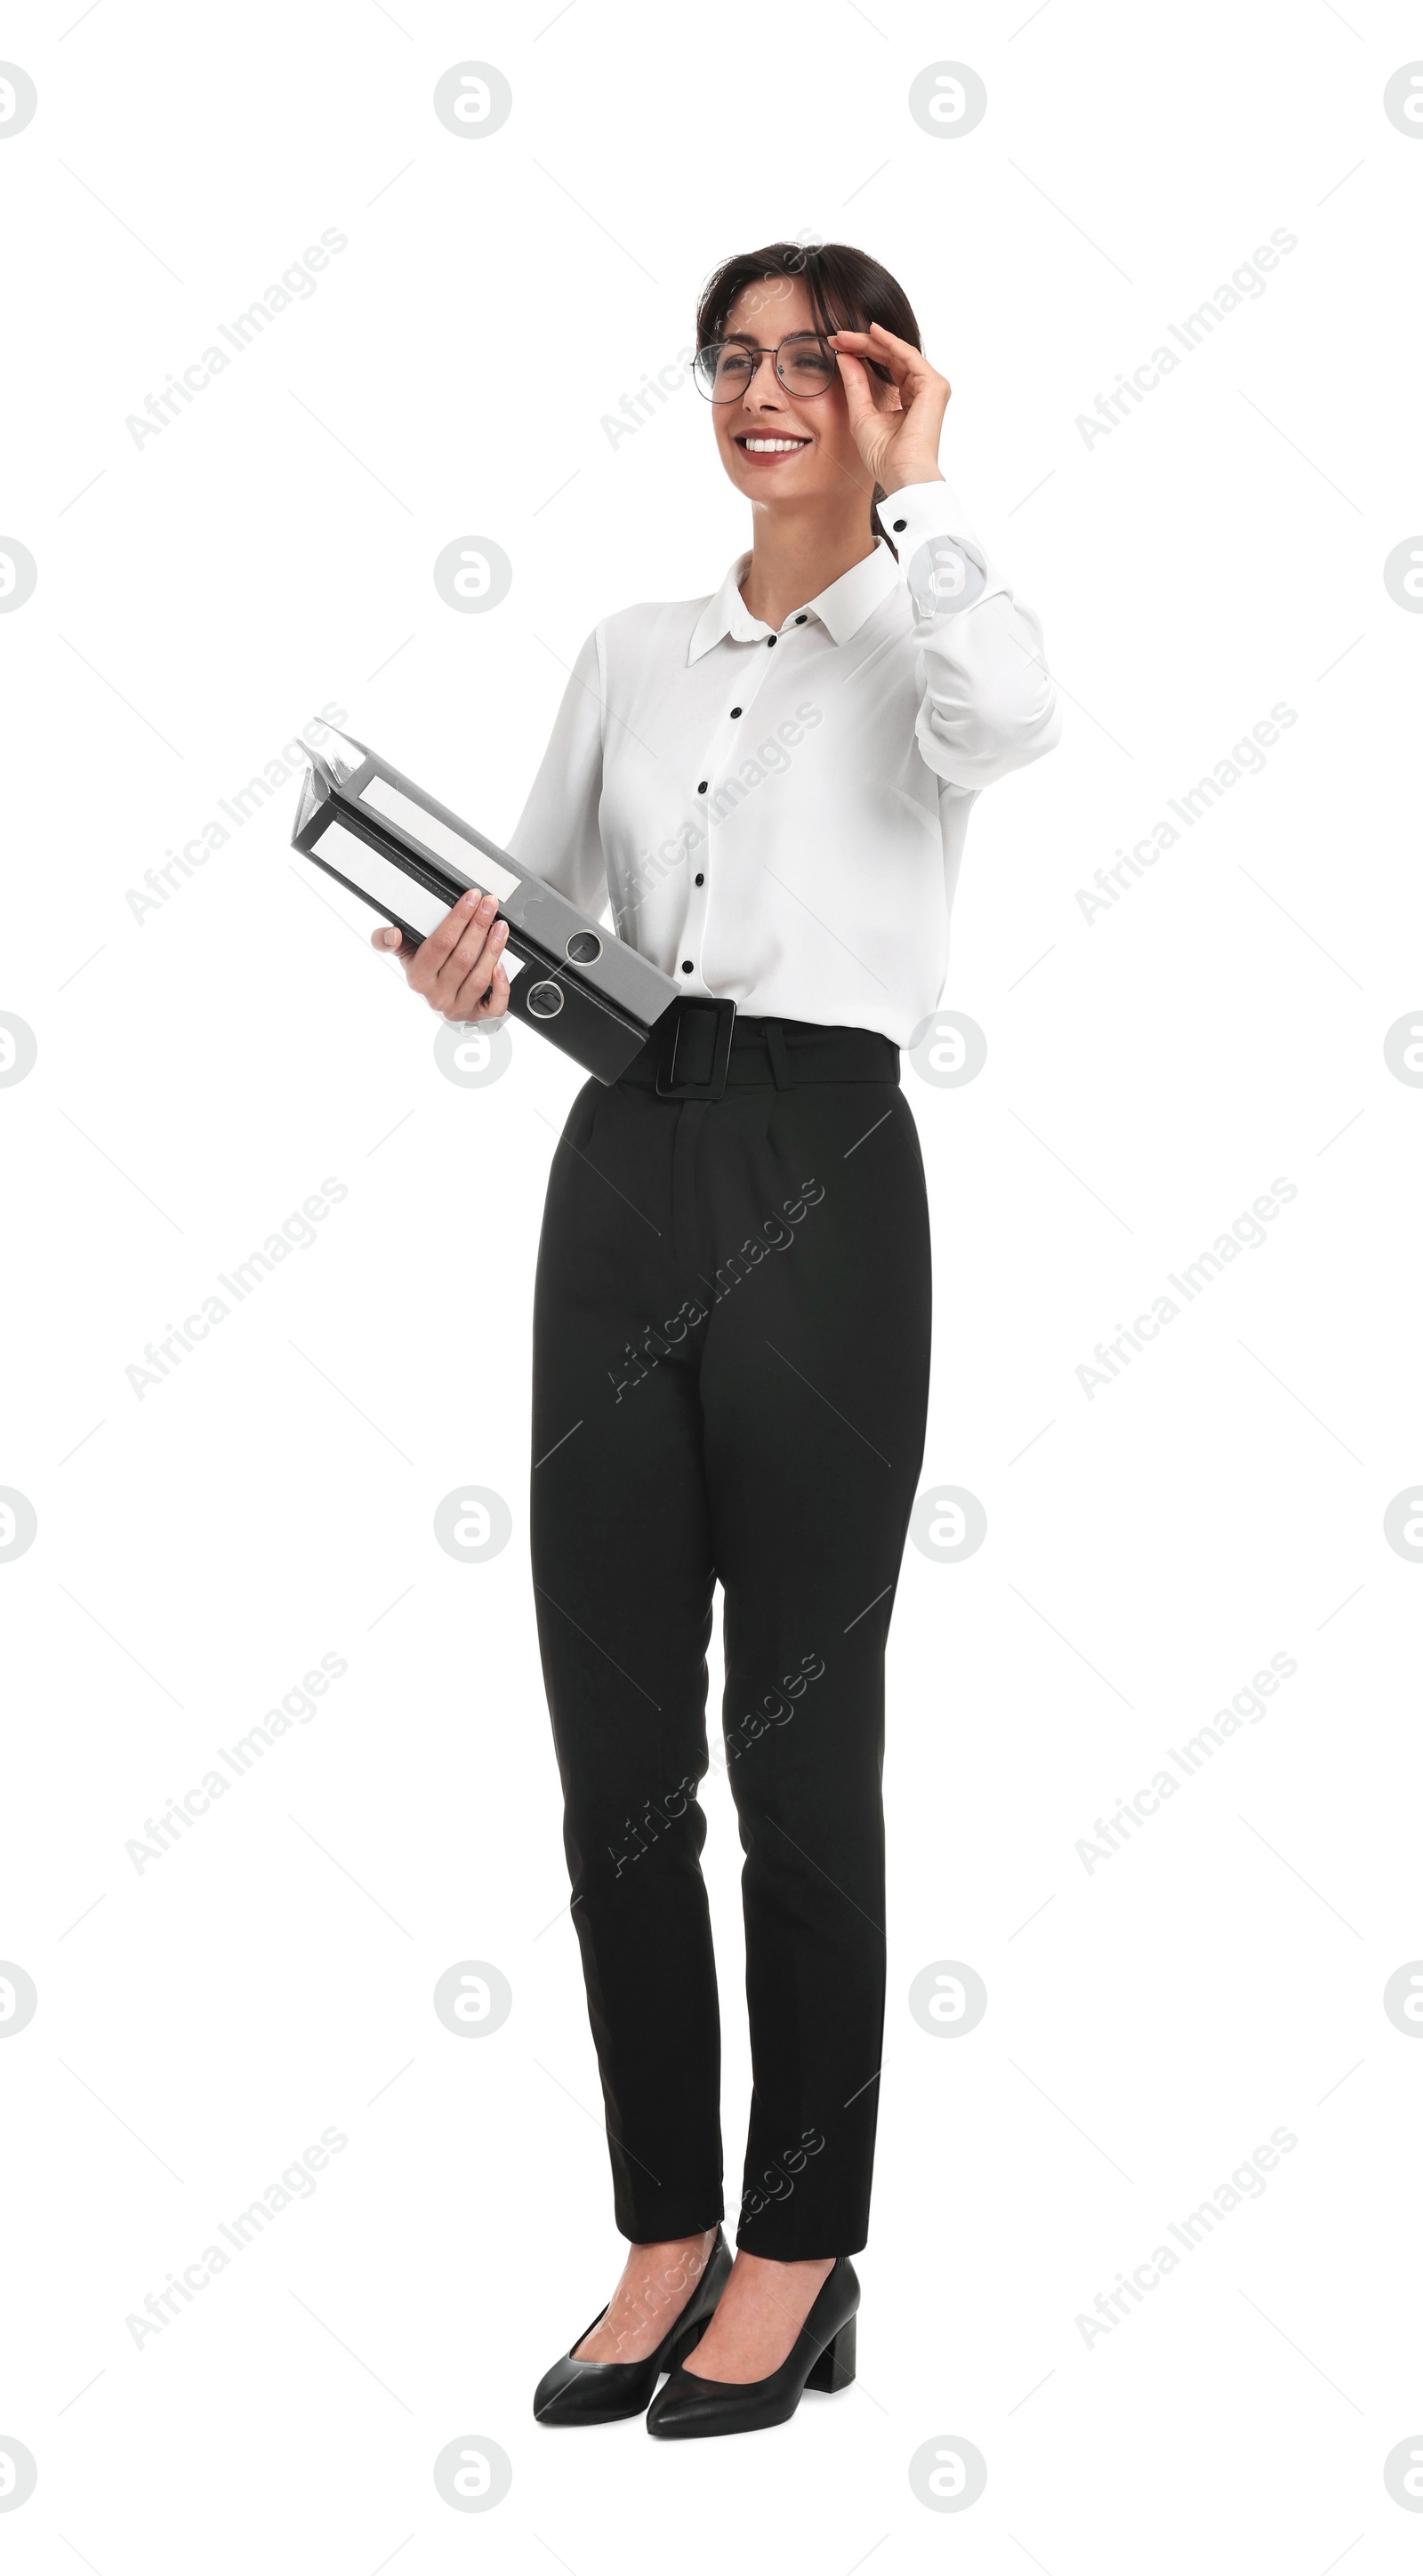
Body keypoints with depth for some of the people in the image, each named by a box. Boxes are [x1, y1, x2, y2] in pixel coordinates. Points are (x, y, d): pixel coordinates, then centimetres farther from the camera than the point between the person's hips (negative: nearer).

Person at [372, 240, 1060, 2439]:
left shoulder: (918, 646, 3)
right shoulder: (629, 654, 18)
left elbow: (1016, 718, -22)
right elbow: (536, 898, 21)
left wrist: (910, 491, -10)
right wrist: (475, 964, -1)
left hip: (818, 1178, -5)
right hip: (620, 1165, 5)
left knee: (800, 1753, 3)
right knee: (616, 1748, 6)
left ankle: (801, 2257, 18)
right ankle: (667, 2235, 21)